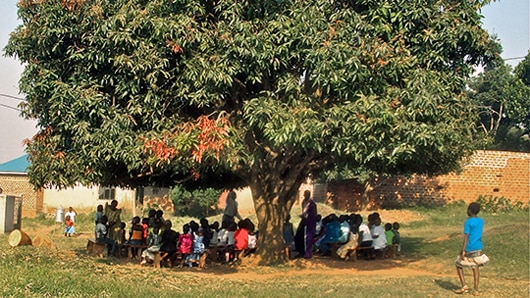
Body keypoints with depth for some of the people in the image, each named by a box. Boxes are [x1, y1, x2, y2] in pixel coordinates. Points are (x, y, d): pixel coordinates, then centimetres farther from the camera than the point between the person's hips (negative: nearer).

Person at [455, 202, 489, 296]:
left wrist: (463, 250, -17)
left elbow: (466, 237, -18)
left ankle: (464, 286, 1)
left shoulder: (468, 222, -15)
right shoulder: (481, 221, 5)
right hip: (478, 248, 6)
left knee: (459, 265, 10)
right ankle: (475, 290, 7)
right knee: (475, 267, 11)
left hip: (469, 249, -6)